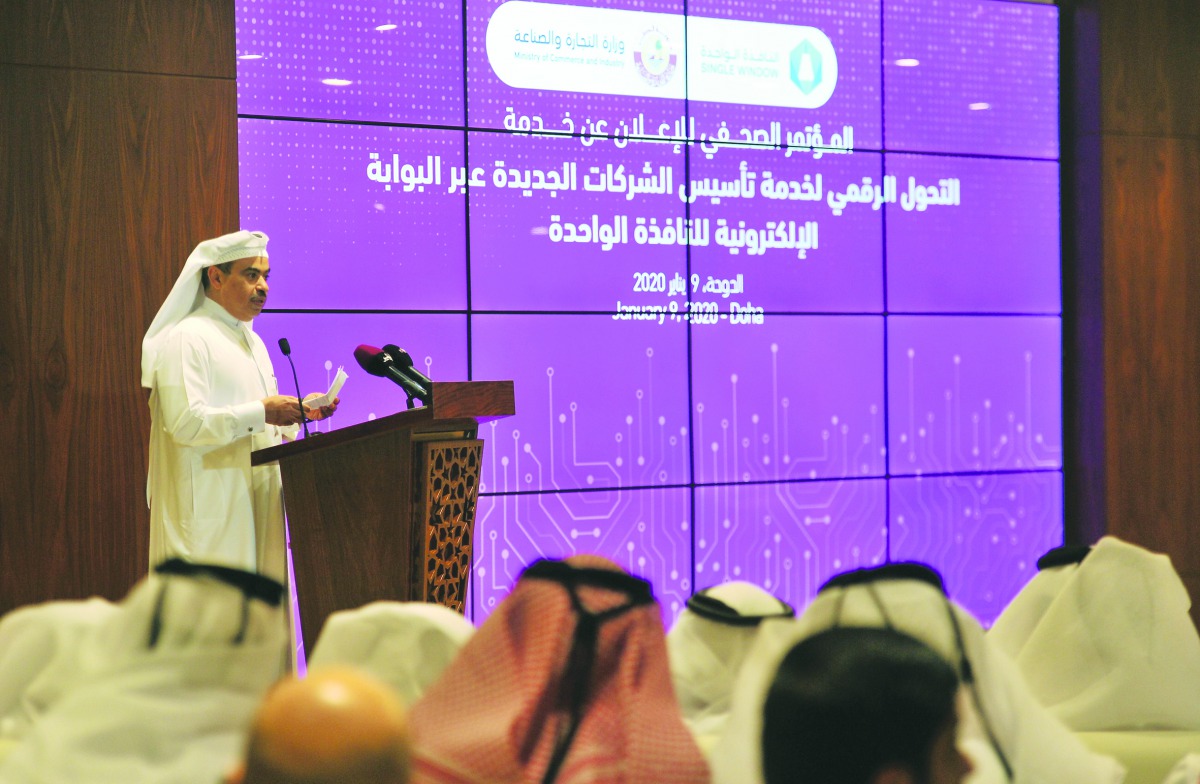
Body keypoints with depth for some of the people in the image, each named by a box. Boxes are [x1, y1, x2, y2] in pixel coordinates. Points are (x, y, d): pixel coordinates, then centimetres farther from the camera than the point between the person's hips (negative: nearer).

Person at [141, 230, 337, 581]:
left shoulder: (251, 341, 20)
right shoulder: (186, 338, -9)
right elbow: (185, 422, -21)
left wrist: (300, 412, 5)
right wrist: (260, 412, -20)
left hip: (257, 502, 9)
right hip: (209, 509, -9)